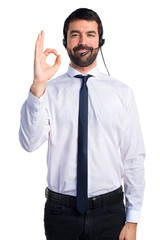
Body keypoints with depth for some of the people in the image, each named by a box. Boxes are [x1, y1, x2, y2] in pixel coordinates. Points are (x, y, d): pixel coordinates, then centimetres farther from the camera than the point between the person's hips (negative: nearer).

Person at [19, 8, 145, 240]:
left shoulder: (122, 92, -2)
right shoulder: (49, 91, -3)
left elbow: (134, 158, -2)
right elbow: (30, 142, -17)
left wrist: (132, 221, -4)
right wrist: (38, 85, -27)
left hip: (110, 211, 1)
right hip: (60, 211, 0)